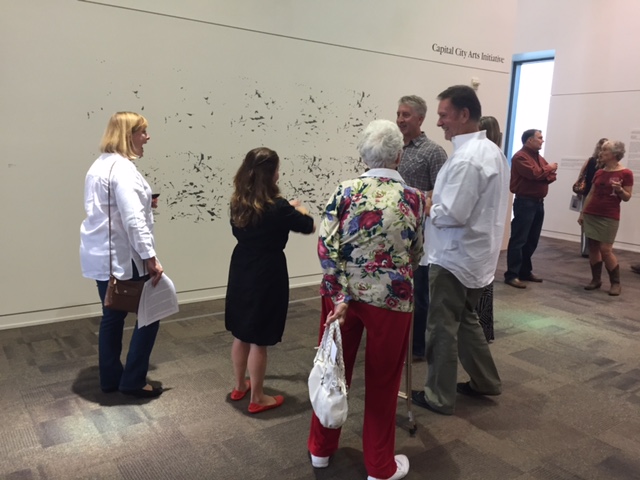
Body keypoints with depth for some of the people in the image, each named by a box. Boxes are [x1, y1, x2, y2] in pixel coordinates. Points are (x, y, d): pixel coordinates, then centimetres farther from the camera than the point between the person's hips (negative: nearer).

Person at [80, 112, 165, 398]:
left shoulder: (100, 165, 14)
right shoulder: (122, 168, -19)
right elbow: (133, 219, -27)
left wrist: (144, 202, 18)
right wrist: (150, 258, -26)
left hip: (102, 254, 10)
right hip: (123, 256, -10)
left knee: (112, 316, 17)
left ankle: (110, 378, 28)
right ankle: (133, 381, 10)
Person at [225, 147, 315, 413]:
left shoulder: (238, 203, -1)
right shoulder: (277, 207, -19)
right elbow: (309, 227, -6)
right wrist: (298, 209, 15)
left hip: (241, 272, 7)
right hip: (267, 275, -7)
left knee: (241, 334, 20)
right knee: (259, 340, 5)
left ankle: (240, 386, 37)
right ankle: (257, 398, 20)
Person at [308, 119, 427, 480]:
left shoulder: (346, 191, -4)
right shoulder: (414, 198, -4)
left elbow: (327, 247, -12)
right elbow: (416, 253, 7)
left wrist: (341, 297, -11)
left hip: (344, 293, 2)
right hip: (391, 298, -2)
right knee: (382, 380, 13)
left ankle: (322, 449, 38)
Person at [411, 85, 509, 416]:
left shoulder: (465, 159, -23)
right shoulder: (491, 150, 10)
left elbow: (451, 214, -27)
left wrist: (427, 207, -8)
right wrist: (436, 203, 8)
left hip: (455, 257, -10)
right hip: (476, 254, 10)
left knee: (442, 327, 4)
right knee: (465, 318, 23)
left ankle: (439, 397, 18)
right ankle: (485, 381, 35)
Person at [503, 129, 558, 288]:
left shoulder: (539, 157, 19)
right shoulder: (520, 157, -10)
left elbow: (551, 176, 14)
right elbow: (535, 173, -22)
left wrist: (548, 174, -10)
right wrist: (548, 168, -3)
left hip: (539, 202, 9)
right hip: (525, 203, -9)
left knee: (532, 240, 12)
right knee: (518, 240, -8)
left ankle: (525, 271, 21)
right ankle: (512, 275, -7)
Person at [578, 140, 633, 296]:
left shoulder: (625, 174, -6)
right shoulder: (599, 173, 10)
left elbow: (627, 197, -4)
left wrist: (619, 190, -24)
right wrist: (582, 213, 13)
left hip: (609, 217, -5)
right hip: (591, 215, 5)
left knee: (606, 249, -8)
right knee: (593, 247, 5)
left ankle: (616, 283, 7)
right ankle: (596, 279, 16)